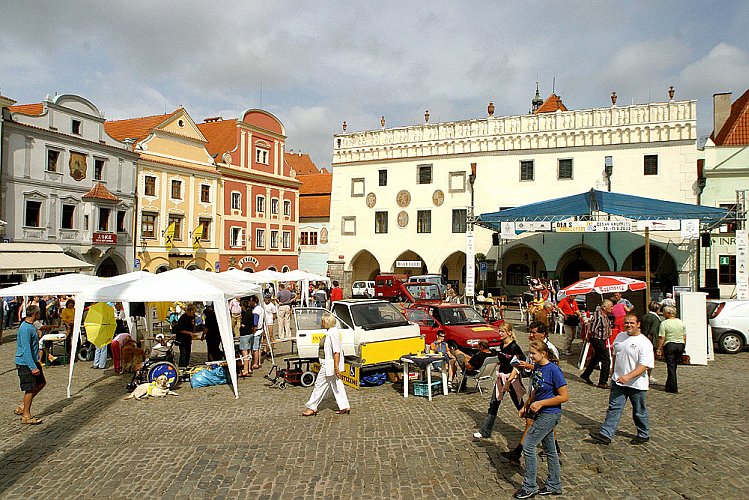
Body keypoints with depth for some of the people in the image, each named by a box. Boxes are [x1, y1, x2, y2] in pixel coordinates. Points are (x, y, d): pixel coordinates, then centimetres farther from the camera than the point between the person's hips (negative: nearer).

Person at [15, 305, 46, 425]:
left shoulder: (31, 326, 10)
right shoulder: (25, 328, -21)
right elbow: (26, 349, -24)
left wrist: (36, 362, 25)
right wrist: (33, 367, -24)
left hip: (33, 361, 10)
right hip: (25, 364, -10)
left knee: (41, 382, 15)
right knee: (30, 389, -3)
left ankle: (23, 407, 23)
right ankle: (26, 416, 8)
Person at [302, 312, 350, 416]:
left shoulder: (333, 333, -22)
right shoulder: (330, 331, 10)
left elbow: (336, 352, -25)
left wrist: (336, 367, -26)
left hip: (329, 364, -11)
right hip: (328, 364, 11)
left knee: (320, 384, 1)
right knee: (337, 385, 14)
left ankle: (312, 408, 12)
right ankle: (345, 407, 19)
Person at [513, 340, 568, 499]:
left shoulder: (554, 370, -21)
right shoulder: (537, 367, 3)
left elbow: (564, 397, -19)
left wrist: (540, 403, -20)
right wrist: (525, 406, 10)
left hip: (550, 415, -8)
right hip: (541, 414, 8)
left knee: (528, 446, -5)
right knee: (549, 449, 18)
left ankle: (530, 487, 7)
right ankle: (554, 486, 32)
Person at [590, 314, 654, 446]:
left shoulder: (645, 343, -15)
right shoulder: (620, 336, 6)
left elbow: (644, 366, -22)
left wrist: (628, 377, -33)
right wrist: (613, 373, 21)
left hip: (636, 384, -5)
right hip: (618, 381, 5)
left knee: (639, 411, 13)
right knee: (614, 408, 2)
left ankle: (644, 435, 33)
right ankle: (605, 434, 1)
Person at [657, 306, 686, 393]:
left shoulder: (664, 323, -9)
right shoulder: (681, 323, 7)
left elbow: (661, 338, -11)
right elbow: (684, 337, 11)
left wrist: (659, 349, -4)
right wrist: (683, 347, 20)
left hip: (669, 345, -5)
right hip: (680, 345, 5)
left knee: (671, 367, 0)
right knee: (674, 366, 14)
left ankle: (673, 388, 1)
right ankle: (669, 385, 24)